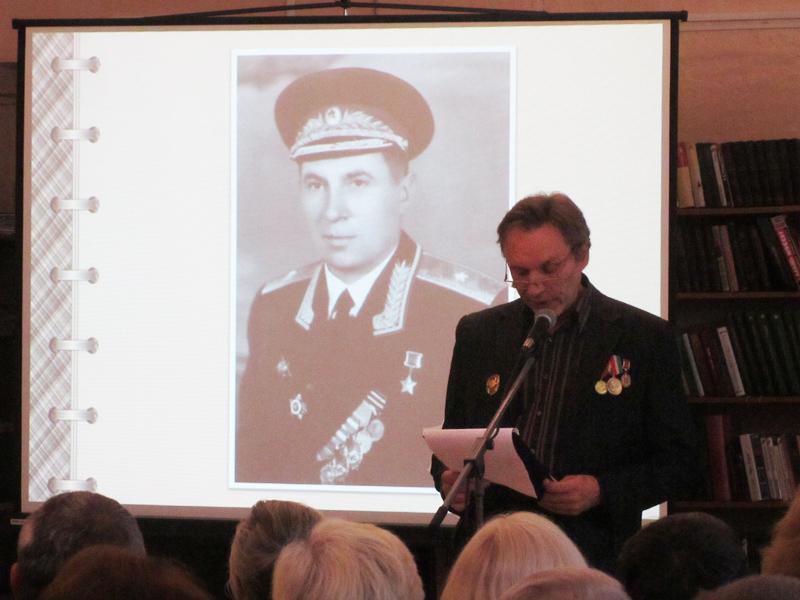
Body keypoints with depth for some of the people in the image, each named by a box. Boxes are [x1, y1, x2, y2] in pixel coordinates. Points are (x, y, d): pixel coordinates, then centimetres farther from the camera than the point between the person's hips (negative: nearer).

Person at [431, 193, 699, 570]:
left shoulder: (644, 337, 4)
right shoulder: (478, 333, 16)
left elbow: (679, 463, 6)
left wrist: (601, 492, -10)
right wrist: (448, 479, 0)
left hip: (593, 554, -3)